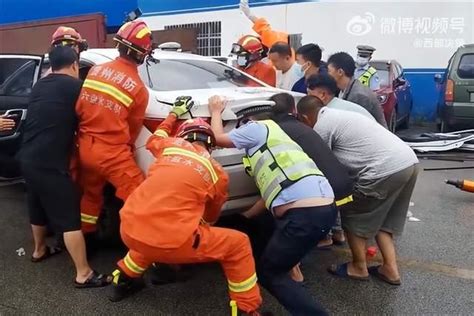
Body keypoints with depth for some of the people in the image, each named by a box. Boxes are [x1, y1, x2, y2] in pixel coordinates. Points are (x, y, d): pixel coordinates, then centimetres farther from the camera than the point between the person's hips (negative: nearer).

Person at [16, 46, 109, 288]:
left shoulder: (40, 85, 14)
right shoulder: (74, 85, -6)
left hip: (28, 158, 8)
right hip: (50, 164, -8)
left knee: (38, 207, 27)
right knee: (69, 218, -3)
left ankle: (39, 250, 47)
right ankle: (83, 275, 2)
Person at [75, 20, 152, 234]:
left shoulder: (95, 70, 1)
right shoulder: (139, 89, -12)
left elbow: (78, 109, 11)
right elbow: (133, 129, 0)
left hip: (85, 147, 7)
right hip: (112, 153, -7)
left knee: (90, 194, 27)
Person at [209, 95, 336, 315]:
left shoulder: (258, 128, 6)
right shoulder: (273, 133, 30)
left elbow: (218, 138, 19)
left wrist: (216, 112, 35)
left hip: (306, 212, -9)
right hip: (323, 206, 9)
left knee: (269, 272, 5)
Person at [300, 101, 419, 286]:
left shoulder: (321, 127, -2)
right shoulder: (338, 116, 27)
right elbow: (342, 159, 31)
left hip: (386, 170, -9)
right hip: (409, 161, 9)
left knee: (353, 217, 11)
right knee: (381, 218, 24)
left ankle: (359, 268, 24)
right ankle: (390, 269, 25)